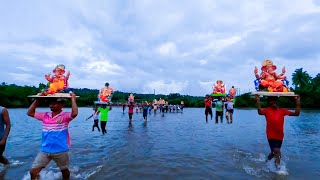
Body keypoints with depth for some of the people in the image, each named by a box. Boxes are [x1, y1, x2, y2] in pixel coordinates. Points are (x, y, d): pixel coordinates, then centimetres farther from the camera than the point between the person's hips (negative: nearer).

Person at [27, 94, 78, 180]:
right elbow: (30, 113, 11)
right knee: (33, 171, 3)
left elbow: (75, 113, -34)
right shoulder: (45, 115, 3)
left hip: (61, 151, -4)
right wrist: (36, 100, 4)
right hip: (45, 150, 4)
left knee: (64, 170, 18)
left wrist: (73, 99, -28)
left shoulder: (65, 116, -14)